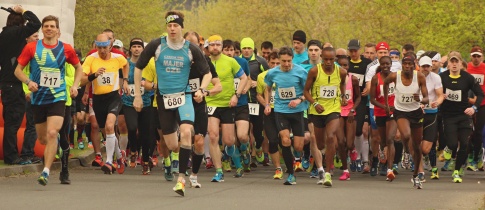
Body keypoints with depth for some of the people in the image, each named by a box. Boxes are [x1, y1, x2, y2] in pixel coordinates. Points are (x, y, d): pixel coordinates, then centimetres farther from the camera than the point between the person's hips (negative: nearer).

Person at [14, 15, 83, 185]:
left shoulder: (66, 49, 1)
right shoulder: (32, 48, -1)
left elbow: (78, 67, 18)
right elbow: (18, 70, 3)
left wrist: (75, 85, 3)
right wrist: (28, 82, -15)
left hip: (58, 98, -2)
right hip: (38, 99, 2)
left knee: (52, 133, -20)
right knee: (42, 139, 11)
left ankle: (46, 172, -20)